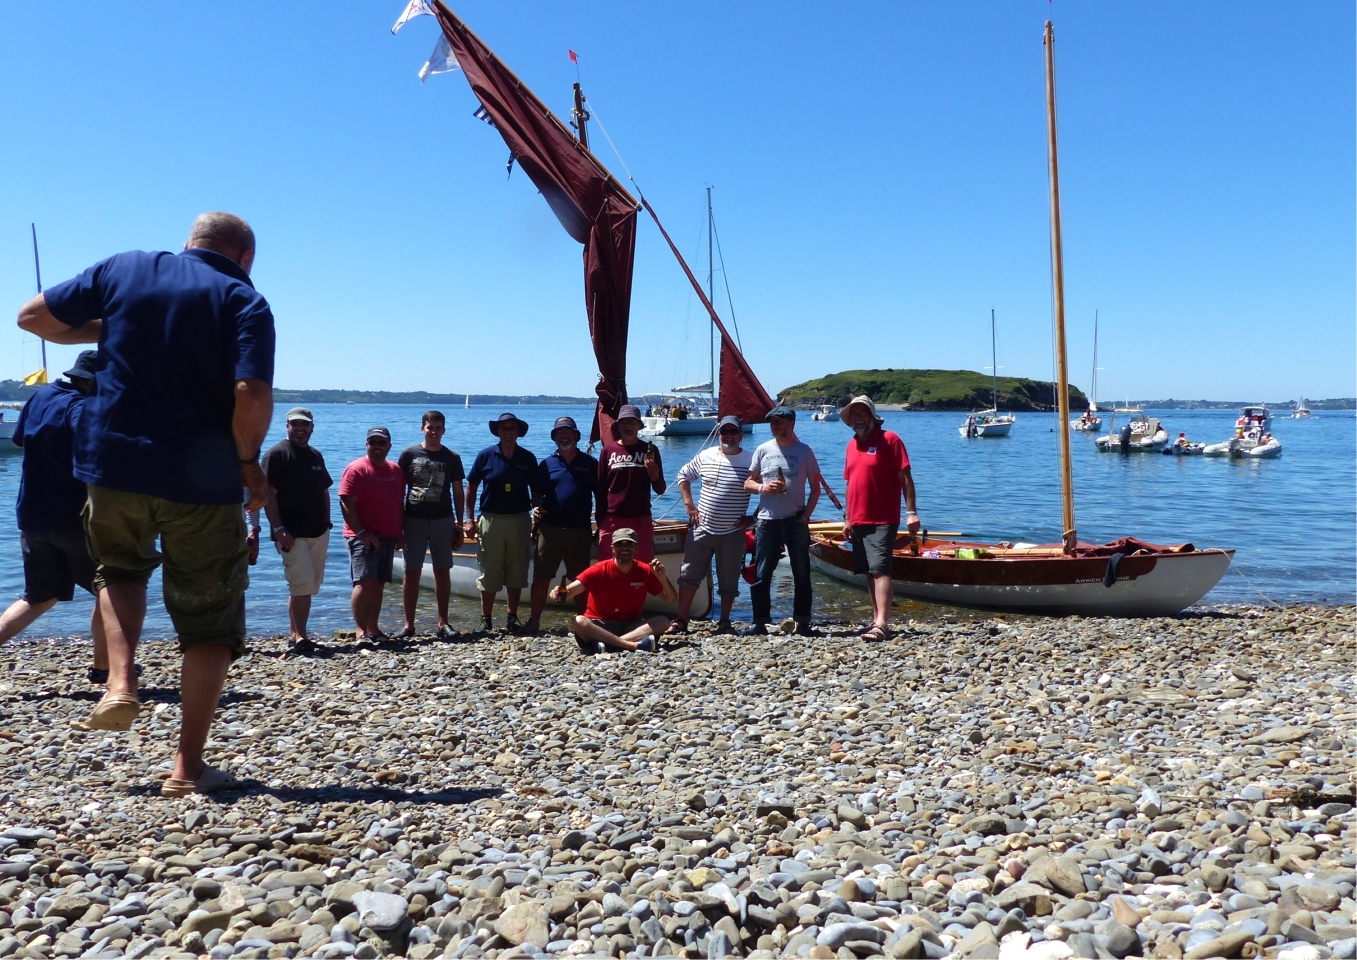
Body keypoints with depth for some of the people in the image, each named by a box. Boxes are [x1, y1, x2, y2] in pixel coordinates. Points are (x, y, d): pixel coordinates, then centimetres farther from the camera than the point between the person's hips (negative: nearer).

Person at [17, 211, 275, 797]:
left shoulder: (123, 268, 6)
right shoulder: (244, 301, -5)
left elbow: (32, 317, 13)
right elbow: (252, 397, -20)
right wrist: (248, 463, -4)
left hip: (112, 463, 3)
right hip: (201, 480, -3)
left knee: (120, 569, 32)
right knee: (211, 618, 9)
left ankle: (120, 682, 10)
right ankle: (188, 766, 7)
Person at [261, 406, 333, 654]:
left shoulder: (316, 456, 15)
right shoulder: (277, 454, -6)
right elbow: (268, 494, -12)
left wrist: (326, 522, 13)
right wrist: (279, 529, -18)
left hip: (318, 532, 7)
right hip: (292, 533, -7)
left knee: (308, 586, 9)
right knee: (302, 584, -14)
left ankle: (294, 635, 18)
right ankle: (300, 637, -9)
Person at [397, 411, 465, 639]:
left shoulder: (452, 458, 5)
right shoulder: (409, 454, 1)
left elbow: (458, 492, 8)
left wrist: (459, 524, 5)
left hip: (443, 520, 1)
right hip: (414, 520, -1)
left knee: (442, 572, 6)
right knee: (412, 573, 2)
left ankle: (443, 623, 13)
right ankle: (409, 624, 8)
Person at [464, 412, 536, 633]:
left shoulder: (528, 458, 4)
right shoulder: (486, 455, 0)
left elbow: (535, 491, 9)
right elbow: (471, 487, 4)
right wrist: (470, 519, -1)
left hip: (520, 521, 1)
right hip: (491, 520, -1)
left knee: (516, 573, 7)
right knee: (489, 573, 3)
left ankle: (512, 618, 18)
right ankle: (485, 620, 12)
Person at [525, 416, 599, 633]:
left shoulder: (590, 464, 6)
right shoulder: (546, 464, 10)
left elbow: (599, 495, 7)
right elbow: (537, 492, 11)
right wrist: (536, 508, -10)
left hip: (580, 531, -1)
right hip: (549, 529, 1)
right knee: (541, 576, 2)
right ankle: (534, 621, 9)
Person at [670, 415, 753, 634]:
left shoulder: (751, 461, -5)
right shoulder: (705, 456, 3)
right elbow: (684, 476, 14)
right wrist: (689, 506, 5)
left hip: (733, 533, -2)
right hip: (702, 528, 2)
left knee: (729, 581, 8)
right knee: (689, 575, 3)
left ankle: (724, 622, 22)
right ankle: (681, 621, 11)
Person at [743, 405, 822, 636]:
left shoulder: (804, 451, 3)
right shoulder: (763, 450, 7)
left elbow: (815, 488, 5)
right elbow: (748, 483, 10)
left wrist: (807, 514, -7)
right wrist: (763, 488, -11)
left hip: (796, 521, -1)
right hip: (767, 521, 1)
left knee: (802, 574, 3)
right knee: (761, 575, 2)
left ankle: (802, 623, 11)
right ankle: (760, 622, 10)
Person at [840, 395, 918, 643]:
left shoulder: (889, 439, -5)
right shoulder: (852, 445, 14)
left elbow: (905, 478, -8)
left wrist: (911, 512, -14)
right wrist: (847, 518, 16)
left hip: (883, 520, -7)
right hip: (858, 520, 7)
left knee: (880, 569, -14)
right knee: (869, 572, 10)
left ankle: (882, 623, -18)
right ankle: (877, 620, 17)